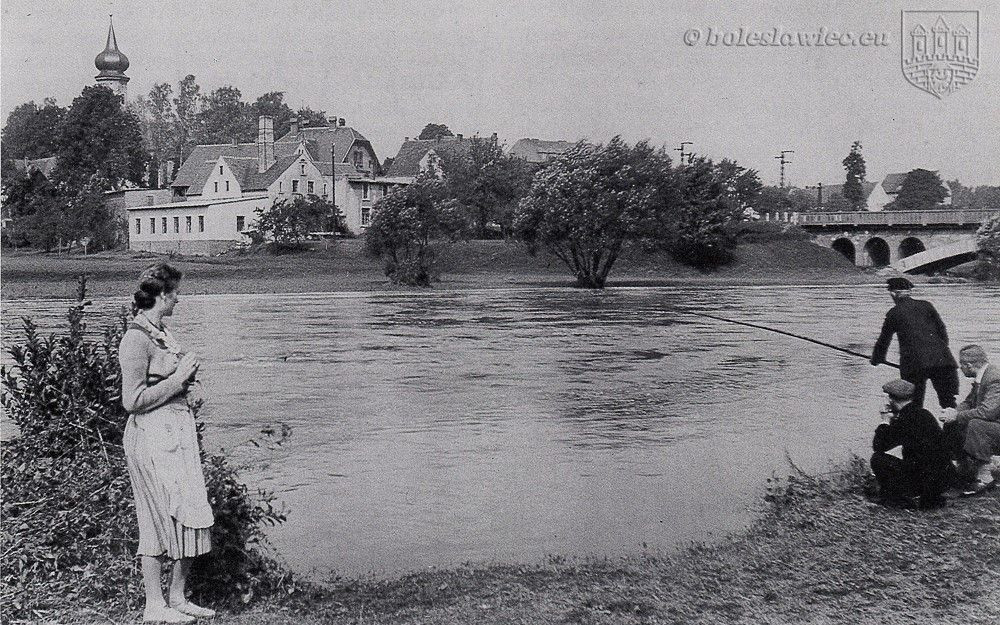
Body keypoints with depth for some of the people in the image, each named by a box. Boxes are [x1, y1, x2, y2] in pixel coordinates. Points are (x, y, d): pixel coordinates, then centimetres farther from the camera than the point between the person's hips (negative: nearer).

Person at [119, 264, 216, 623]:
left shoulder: (160, 332, 14)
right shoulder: (136, 338, -14)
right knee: (161, 518, -2)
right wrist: (179, 378, -14)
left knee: (189, 517, 10)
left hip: (177, 432, 9)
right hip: (153, 436, -9)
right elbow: (132, 401, -18)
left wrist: (185, 375, 10)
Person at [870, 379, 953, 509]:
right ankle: (933, 497, 20)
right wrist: (893, 421, 19)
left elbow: (877, 447, -6)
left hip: (923, 480, -8)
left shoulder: (903, 421, -14)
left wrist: (886, 422, 4)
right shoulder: (925, 414, 9)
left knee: (877, 459, -3)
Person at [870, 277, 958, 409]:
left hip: (914, 364, -2)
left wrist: (876, 360, 30)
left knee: (914, 404, 8)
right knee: (948, 402, 5)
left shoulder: (894, 313, 7)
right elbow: (942, 330, 11)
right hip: (942, 360, 2)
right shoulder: (926, 305, 13)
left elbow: (884, 340, 15)